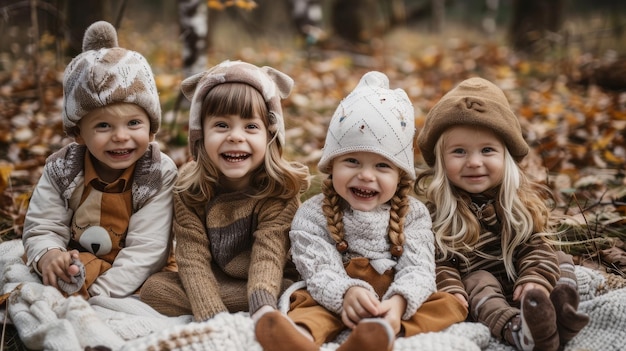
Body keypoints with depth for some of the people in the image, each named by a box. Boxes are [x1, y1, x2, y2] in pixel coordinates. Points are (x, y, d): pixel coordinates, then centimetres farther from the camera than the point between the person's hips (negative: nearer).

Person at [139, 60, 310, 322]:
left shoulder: (281, 188, -18)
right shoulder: (188, 187, -12)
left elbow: (268, 256, -28)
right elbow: (193, 258, -18)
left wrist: (264, 308, -48)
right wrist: (214, 318, -34)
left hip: (271, 287, -2)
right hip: (208, 283, 3)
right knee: (154, 287, -22)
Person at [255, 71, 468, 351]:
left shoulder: (412, 214, 4)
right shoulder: (314, 214, 1)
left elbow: (419, 270, -8)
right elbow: (320, 270, -11)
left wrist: (398, 302, -31)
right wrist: (346, 293, -35)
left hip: (394, 305, 1)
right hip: (336, 300, 0)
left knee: (449, 304, -23)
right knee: (308, 302, -27)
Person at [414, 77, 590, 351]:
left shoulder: (524, 199, 0)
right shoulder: (438, 208, -7)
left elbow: (537, 244, -4)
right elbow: (438, 258, -11)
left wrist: (535, 280, -22)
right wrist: (451, 290, -28)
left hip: (521, 278, 4)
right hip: (476, 280, -4)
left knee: (561, 260, -9)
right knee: (479, 283, -32)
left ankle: (560, 312, -37)